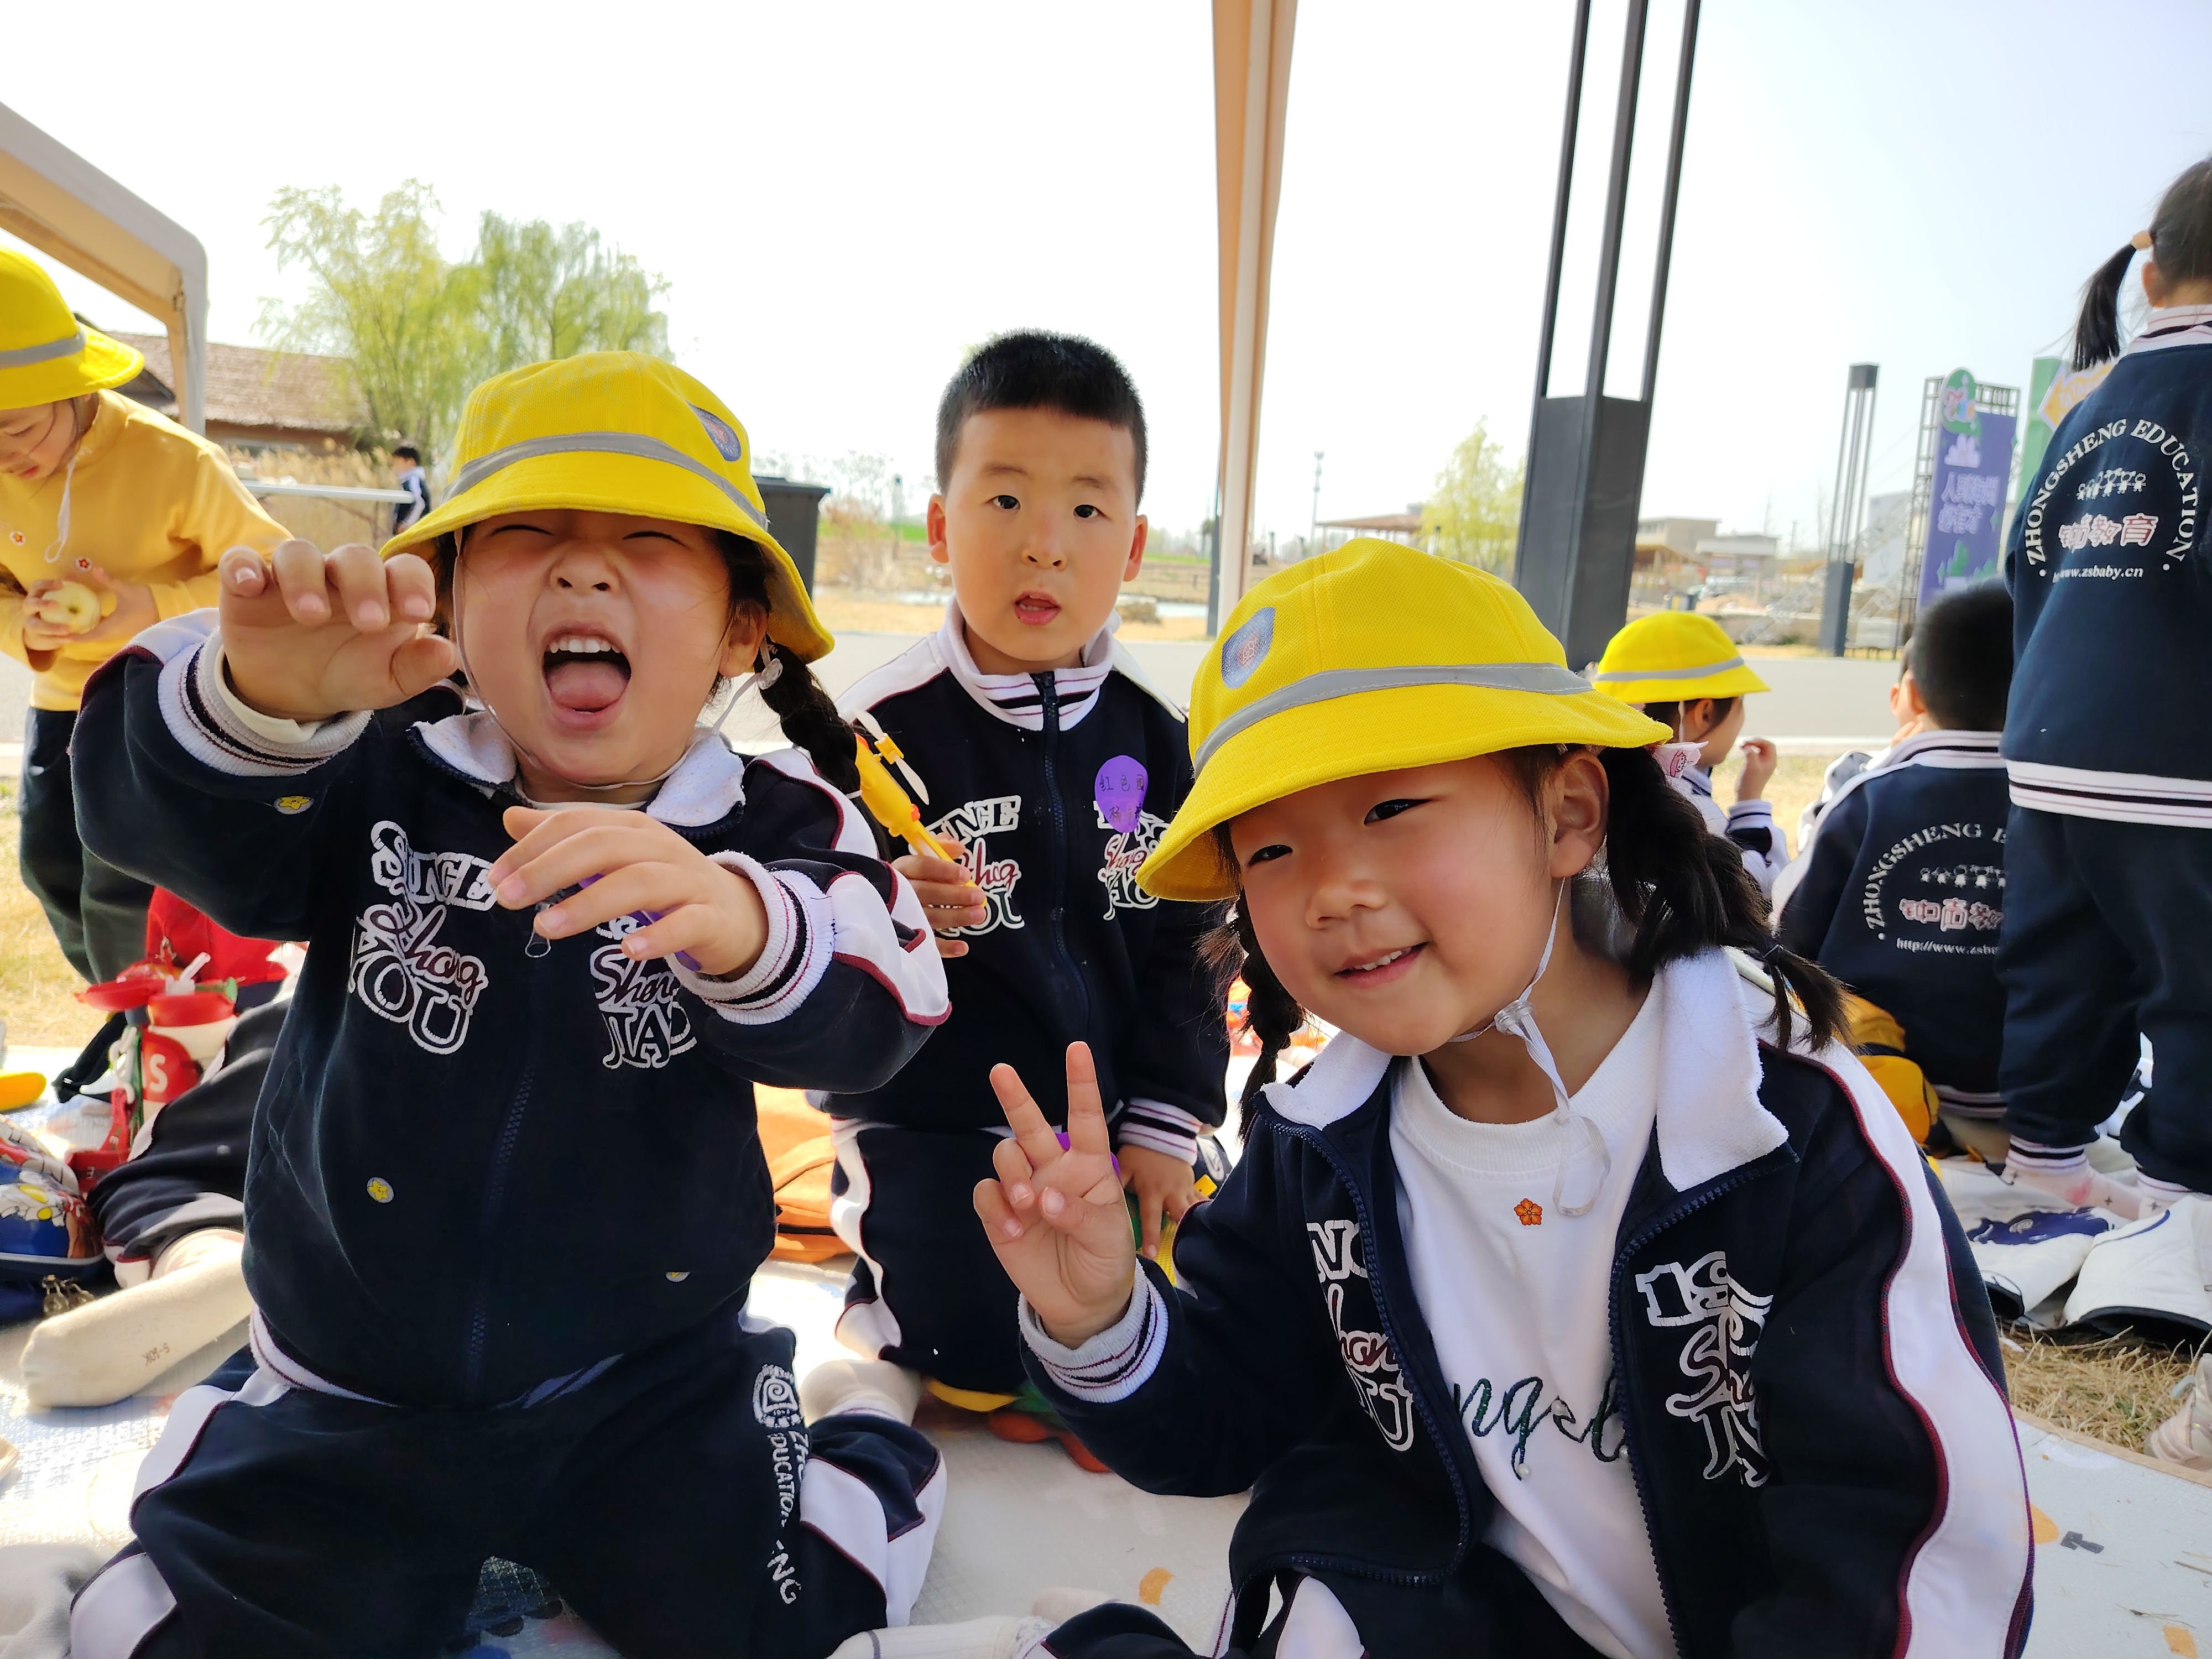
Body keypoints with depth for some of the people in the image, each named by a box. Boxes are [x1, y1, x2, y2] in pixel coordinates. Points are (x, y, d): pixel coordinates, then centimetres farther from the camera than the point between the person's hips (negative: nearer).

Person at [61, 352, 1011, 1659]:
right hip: (353, 1399, 2)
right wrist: (266, 690, -48)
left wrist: (741, 924, -51)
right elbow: (153, 809, -24)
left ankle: (866, 1419, 22)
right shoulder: (381, 787, -8)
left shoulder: (777, 830, -12)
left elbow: (872, 1019, -27)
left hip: (650, 1392, -1)